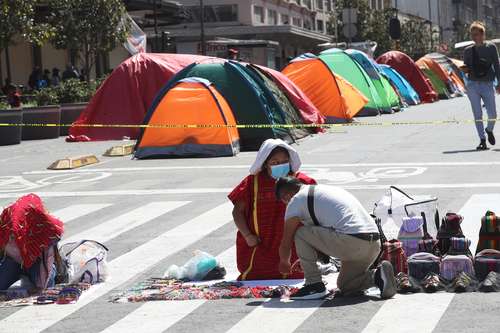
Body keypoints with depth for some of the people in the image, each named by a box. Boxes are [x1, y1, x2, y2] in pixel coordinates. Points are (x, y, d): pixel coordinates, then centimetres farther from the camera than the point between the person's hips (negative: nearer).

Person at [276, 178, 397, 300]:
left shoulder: (295, 201, 6)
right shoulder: (325, 190, 30)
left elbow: (286, 243, 13)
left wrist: (284, 263, 33)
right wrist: (307, 260, 50)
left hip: (351, 242, -9)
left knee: (300, 234, 6)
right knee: (345, 286, 26)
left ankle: (314, 284, 2)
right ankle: (377, 276, 4)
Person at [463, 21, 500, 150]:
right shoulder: (468, 51, 7)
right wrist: (465, 69, -11)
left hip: (487, 85, -1)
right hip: (472, 85, 1)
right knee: (477, 114, 0)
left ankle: (489, 130, 30)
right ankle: (482, 141, 8)